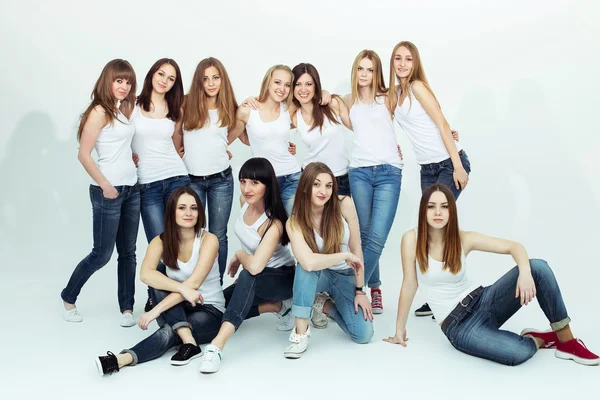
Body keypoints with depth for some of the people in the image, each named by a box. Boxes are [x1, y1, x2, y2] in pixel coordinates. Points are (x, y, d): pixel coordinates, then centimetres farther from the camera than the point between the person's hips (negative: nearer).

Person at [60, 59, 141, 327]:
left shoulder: (124, 110, 10)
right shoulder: (99, 112, -12)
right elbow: (84, 155, -15)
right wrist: (106, 186, -15)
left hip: (131, 189, 7)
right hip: (108, 191, -7)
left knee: (128, 252, 9)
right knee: (102, 254, 2)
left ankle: (127, 308, 17)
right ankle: (68, 298, 23)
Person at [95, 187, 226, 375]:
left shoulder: (208, 239, -15)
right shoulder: (161, 241, -6)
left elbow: (193, 284, -27)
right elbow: (145, 274, -26)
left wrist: (156, 310, -33)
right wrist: (182, 288, -40)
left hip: (210, 310, -3)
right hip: (177, 310, 3)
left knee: (169, 332, -33)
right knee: (158, 284, -27)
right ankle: (188, 340, -35)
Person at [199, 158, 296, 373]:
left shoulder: (273, 224, -34)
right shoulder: (245, 201, -11)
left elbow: (255, 267, -46)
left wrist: (239, 255, -25)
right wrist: (242, 257, 15)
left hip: (283, 278, -8)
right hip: (254, 281, 9)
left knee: (248, 277, -40)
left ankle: (216, 346, -47)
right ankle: (277, 306, 1)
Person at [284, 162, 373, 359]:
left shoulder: (345, 205, -19)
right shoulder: (295, 222, -23)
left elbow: (356, 249, -12)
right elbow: (309, 262, -39)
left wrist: (360, 291, -10)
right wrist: (344, 256, -28)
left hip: (346, 276, 2)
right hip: (318, 276, -2)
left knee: (364, 334, -17)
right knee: (306, 267, -39)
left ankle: (324, 305, 11)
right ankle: (300, 334, -26)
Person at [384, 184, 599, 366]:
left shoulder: (463, 239, -5)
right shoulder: (411, 239, -12)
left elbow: (515, 246, -7)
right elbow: (409, 285, -8)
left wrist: (525, 272, -28)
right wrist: (400, 329, -4)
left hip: (483, 301, 4)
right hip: (458, 325, -4)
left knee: (538, 267, -20)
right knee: (517, 353, -32)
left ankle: (567, 341, -6)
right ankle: (541, 339, 6)